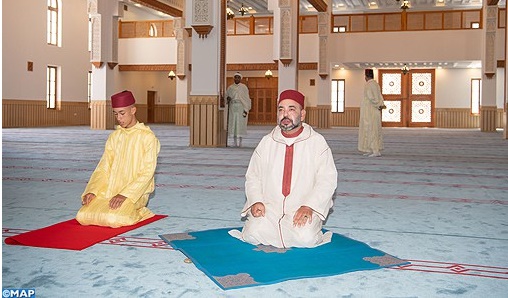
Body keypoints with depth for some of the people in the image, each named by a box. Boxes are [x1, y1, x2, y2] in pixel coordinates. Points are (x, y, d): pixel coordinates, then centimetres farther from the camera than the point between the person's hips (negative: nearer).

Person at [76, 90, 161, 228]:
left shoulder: (148, 137, -6)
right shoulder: (114, 137, 12)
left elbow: (147, 174, -12)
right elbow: (103, 168, 10)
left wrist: (125, 195, -22)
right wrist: (92, 191, -7)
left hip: (135, 193, -5)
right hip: (110, 191, 5)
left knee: (113, 219, -31)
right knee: (83, 216, -16)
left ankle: (136, 213, 2)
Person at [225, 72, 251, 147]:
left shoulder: (244, 87, 2)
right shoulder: (230, 88, 11)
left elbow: (246, 99, -1)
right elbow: (226, 95, 18)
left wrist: (246, 110, -9)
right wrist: (228, 98, -7)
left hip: (241, 108, -3)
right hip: (232, 108, 3)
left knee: (240, 124, -6)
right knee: (233, 124, 0)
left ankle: (239, 142, -1)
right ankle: (235, 142, 5)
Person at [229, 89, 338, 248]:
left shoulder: (317, 142, 2)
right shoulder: (266, 142, 10)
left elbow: (327, 180, -5)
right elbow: (253, 177, 10)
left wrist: (309, 206, -18)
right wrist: (256, 201, -9)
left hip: (303, 209, -1)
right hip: (269, 207, 2)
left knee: (306, 239, -28)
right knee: (254, 234, -24)